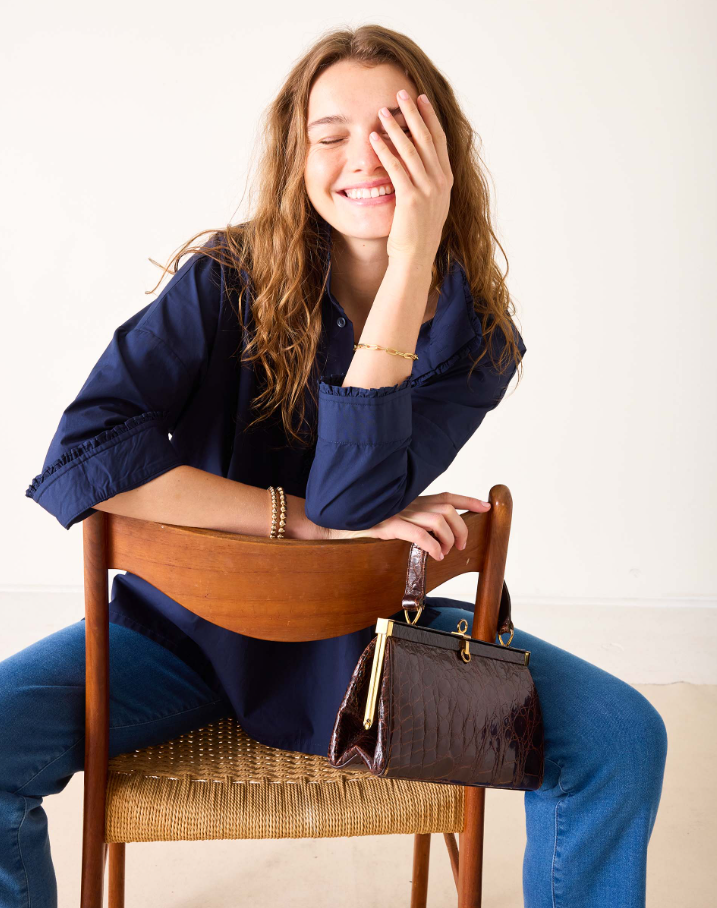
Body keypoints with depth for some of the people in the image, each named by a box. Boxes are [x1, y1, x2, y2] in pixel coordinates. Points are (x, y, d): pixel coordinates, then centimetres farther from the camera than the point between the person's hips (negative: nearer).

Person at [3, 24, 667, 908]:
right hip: (191, 623, -1)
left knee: (622, 737, -13)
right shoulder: (228, 278, -13)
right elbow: (81, 458, -24)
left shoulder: (475, 333, -9)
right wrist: (309, 522, -25)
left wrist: (412, 262, -28)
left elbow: (352, 496, -25)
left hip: (364, 628, 2)